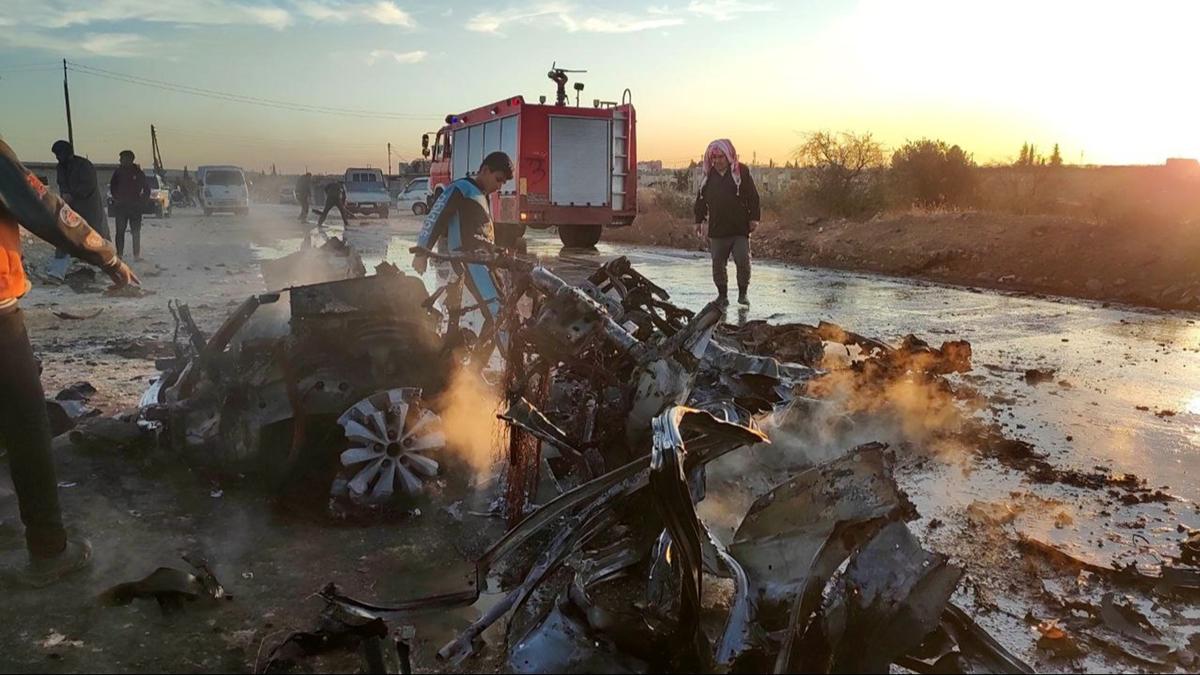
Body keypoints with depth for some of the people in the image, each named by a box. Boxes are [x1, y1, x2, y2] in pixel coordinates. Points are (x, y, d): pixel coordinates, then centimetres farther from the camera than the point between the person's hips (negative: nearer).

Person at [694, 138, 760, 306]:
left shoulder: (741, 171, -1)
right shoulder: (709, 175, 9)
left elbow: (753, 196, -2)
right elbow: (701, 199, 16)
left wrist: (754, 217, -6)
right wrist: (699, 220, 14)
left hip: (740, 228, -3)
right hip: (717, 229, 3)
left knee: (743, 261, -6)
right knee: (718, 264, 5)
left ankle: (743, 292, 10)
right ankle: (722, 294, 18)